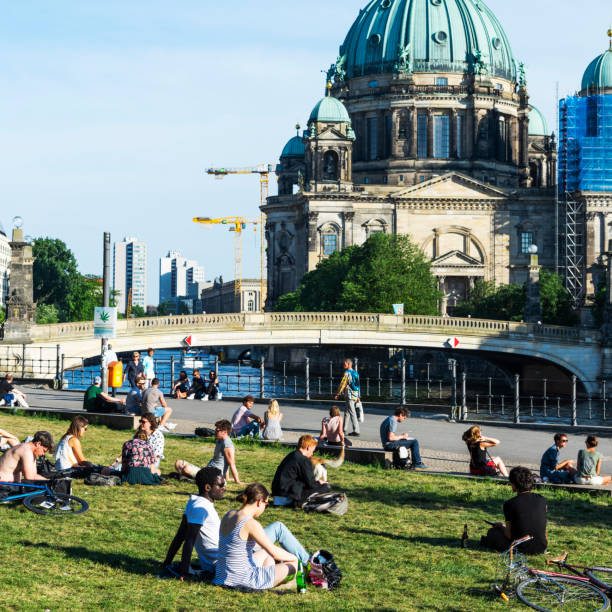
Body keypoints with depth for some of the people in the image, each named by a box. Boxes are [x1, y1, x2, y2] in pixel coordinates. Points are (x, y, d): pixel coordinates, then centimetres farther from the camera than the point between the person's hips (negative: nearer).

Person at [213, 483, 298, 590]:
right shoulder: (251, 524, -22)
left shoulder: (229, 515, 3)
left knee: (265, 553, 34)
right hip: (242, 580, -9)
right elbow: (274, 552, -16)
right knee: (293, 563, 5)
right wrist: (293, 557, 2)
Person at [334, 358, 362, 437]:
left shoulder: (347, 373, -12)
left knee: (352, 413, -9)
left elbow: (342, 384, -13)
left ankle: (356, 431, -12)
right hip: (355, 395, 9)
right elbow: (357, 385, 17)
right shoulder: (355, 373, 14)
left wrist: (337, 394, -5)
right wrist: (358, 397, 19)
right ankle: (343, 429, 27)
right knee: (346, 412, 19)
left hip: (349, 395, -9)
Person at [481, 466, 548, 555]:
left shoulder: (510, 504, -13)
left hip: (522, 549, -4)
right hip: (541, 548, 4)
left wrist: (502, 526, 14)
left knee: (492, 532, 22)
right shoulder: (542, 500, -1)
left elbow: (509, 535, -8)